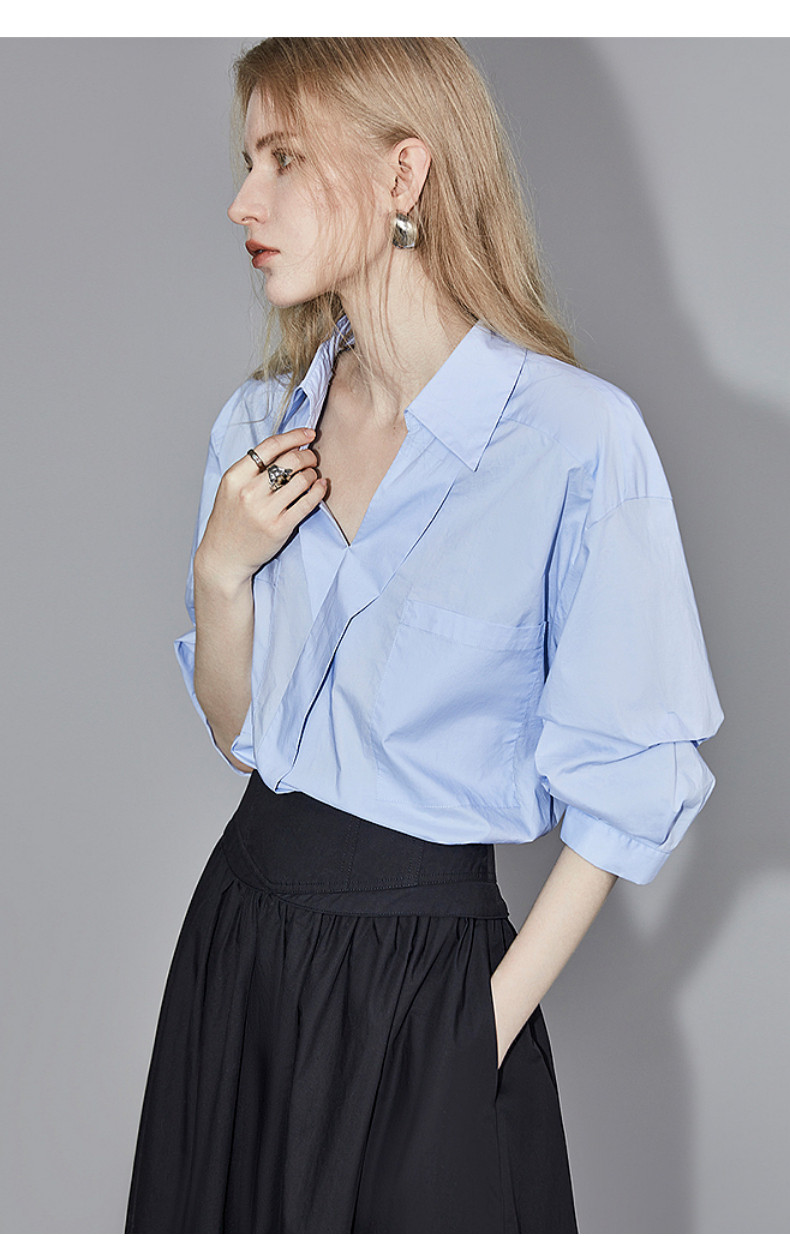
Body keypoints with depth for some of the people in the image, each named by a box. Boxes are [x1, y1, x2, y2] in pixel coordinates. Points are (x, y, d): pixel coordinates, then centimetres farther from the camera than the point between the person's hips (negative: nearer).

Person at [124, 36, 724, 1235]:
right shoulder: (258, 423, 3)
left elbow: (627, 779, -12)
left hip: (428, 967, -5)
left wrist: (496, 1016, -11)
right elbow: (237, 727, 9)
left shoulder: (578, 437, -17)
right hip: (241, 932, 6)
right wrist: (220, 572, -9)